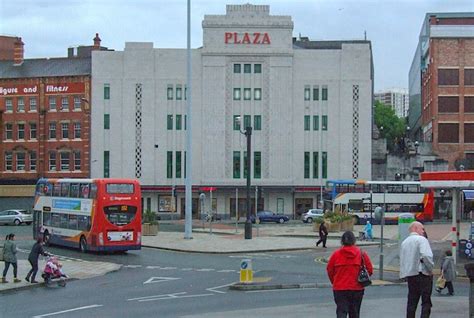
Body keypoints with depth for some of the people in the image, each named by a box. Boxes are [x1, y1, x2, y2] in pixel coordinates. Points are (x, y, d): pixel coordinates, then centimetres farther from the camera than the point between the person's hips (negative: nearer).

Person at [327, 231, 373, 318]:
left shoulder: (336, 254, -4)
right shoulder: (362, 254, -4)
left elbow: (329, 270, 2)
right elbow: (370, 270, -1)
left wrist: (335, 283, 19)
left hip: (339, 289, -1)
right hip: (357, 289, 1)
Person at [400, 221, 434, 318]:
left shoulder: (404, 242, 15)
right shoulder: (421, 239, -7)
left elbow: (402, 260, 16)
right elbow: (426, 255, -21)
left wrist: (404, 275, 19)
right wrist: (431, 269, -10)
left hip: (409, 274, 7)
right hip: (423, 273, -7)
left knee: (412, 302, 11)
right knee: (426, 302, -3)